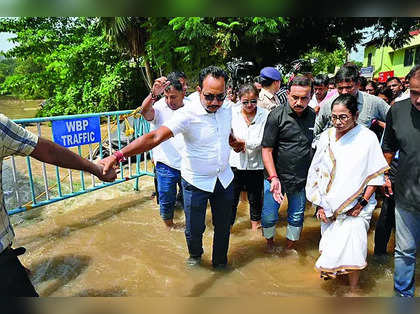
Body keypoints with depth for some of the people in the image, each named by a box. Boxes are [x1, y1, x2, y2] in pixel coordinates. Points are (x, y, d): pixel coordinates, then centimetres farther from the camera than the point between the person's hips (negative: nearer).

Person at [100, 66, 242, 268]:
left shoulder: (226, 111, -3)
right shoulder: (187, 114, -23)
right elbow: (155, 137, -36)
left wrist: (235, 142, 6)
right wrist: (118, 155, -46)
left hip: (224, 178, 5)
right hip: (196, 182, -4)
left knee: (223, 226, 17)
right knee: (194, 228, 10)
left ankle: (220, 262, 45)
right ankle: (195, 255, 46)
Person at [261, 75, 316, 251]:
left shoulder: (315, 117, 0)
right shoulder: (277, 115, -10)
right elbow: (266, 150, -11)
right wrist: (273, 177, -19)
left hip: (302, 178, 3)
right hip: (275, 176, -2)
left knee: (297, 216, 17)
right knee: (269, 216, 6)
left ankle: (290, 247, 41)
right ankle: (270, 243, 37)